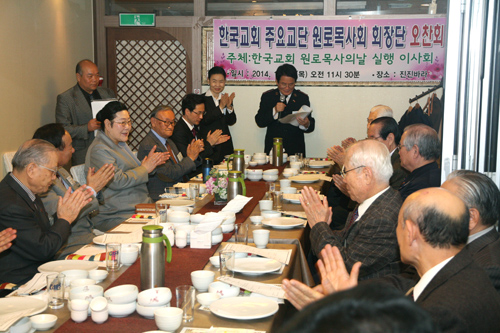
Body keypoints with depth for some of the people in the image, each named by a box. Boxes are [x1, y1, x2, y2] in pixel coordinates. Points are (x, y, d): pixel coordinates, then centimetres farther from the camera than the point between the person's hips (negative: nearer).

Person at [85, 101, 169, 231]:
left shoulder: (120, 143, 19)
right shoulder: (99, 150, -12)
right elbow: (117, 182, -22)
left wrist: (150, 162, 5)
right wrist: (145, 168, -11)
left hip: (140, 207, 9)